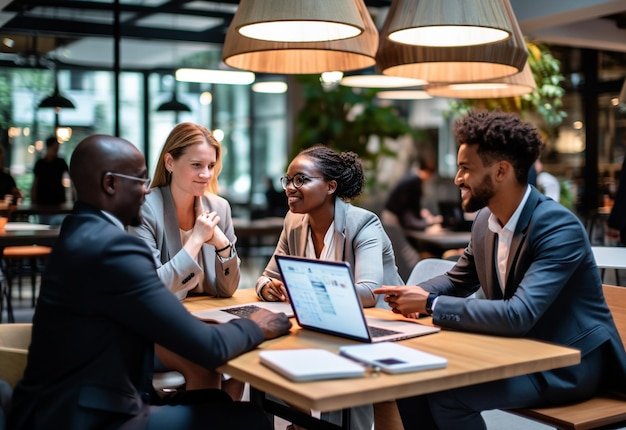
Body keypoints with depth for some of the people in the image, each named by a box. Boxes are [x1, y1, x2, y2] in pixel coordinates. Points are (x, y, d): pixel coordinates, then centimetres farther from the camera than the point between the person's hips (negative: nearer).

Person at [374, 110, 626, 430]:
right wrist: (414, 295, -7)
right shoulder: (486, 219, 0)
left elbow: (518, 315, -34)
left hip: (570, 364, -7)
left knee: (446, 393, -24)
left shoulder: (559, 227, -24)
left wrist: (431, 304, -28)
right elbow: (457, 280, 15)